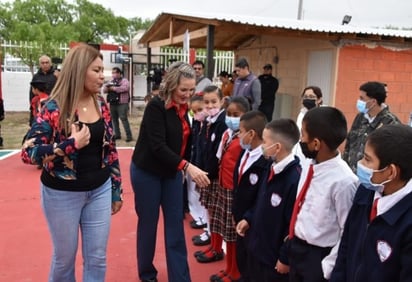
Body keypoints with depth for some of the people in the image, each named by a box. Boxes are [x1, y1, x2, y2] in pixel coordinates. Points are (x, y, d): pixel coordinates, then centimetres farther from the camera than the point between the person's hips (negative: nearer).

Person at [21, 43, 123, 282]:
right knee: (64, 257, 14)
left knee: (97, 258, 10)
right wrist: (71, 144, -26)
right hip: (62, 194, -4)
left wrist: (117, 189, 9)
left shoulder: (101, 104, 1)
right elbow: (28, 152, -17)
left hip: (99, 191, 4)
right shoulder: (54, 108, -14)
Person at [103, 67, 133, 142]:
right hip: (113, 104, 7)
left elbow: (125, 88, -22)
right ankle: (117, 134, 21)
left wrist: (114, 88, -15)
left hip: (122, 104, -7)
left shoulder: (124, 81, -2)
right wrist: (107, 87, -12)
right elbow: (104, 90, 14)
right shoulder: (111, 82, 18)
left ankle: (129, 136, -7)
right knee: (114, 119, 10)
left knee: (124, 119, -10)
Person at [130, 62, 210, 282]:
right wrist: (187, 166, -36)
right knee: (148, 222, 8)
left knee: (175, 225, 6)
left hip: (171, 172, 6)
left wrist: (182, 168, 8)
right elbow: (158, 146, -28)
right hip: (147, 173, -6)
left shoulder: (182, 108, 1)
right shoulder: (156, 106, -20)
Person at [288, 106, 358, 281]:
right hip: (295, 248, 7)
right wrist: (292, 240, 11)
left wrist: (328, 267, -12)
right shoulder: (308, 166, -4)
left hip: (318, 257, -7)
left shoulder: (343, 181, -25)